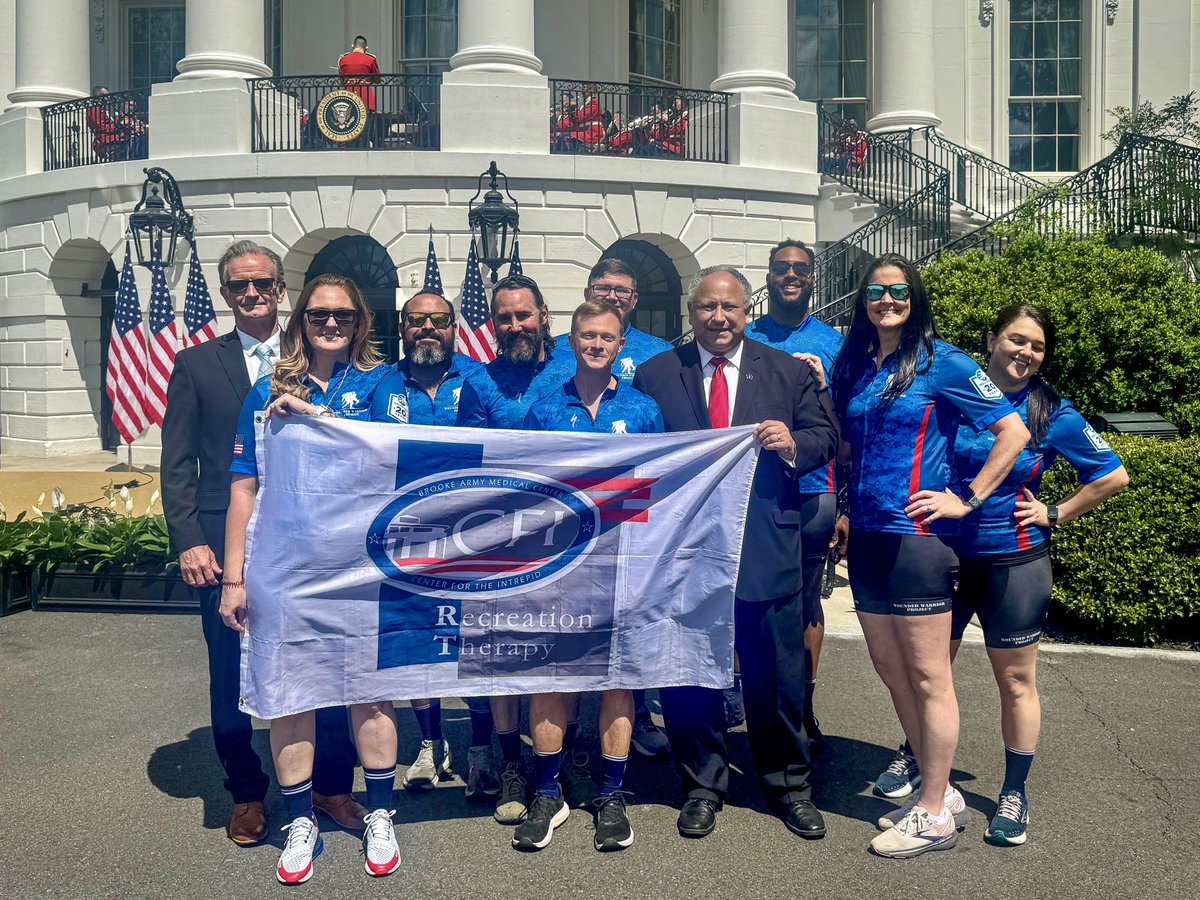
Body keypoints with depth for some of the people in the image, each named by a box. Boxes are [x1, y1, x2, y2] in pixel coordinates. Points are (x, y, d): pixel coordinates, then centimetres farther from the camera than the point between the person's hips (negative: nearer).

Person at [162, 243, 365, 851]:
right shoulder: (196, 364, 7)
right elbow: (178, 464, 4)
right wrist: (189, 542, -6)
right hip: (227, 546, 0)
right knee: (232, 679, 9)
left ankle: (332, 786, 23)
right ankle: (246, 795, 28)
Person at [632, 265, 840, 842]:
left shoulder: (788, 372, 8)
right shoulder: (654, 374, 7)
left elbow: (825, 437, 7)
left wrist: (794, 445, -14)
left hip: (768, 547, 0)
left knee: (776, 673, 9)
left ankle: (787, 783, 28)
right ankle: (702, 785, 27)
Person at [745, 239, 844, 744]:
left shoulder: (831, 342, 7)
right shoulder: (746, 341, 9)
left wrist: (822, 385, -11)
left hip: (812, 490, 0)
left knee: (807, 598, 7)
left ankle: (804, 707, 18)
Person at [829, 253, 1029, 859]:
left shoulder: (941, 363, -6)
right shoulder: (854, 366, 12)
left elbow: (1013, 431, -8)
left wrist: (968, 500, -8)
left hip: (916, 536, -7)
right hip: (866, 536, 7)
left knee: (927, 678, 1)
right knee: (889, 668, 13)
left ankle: (934, 815, 13)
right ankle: (939, 792, 27)